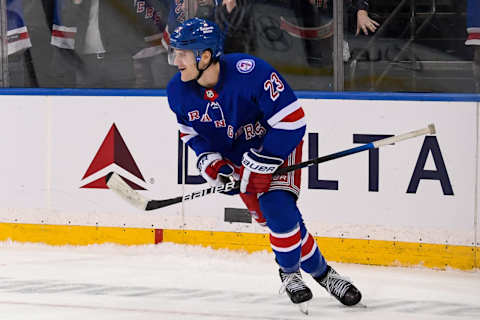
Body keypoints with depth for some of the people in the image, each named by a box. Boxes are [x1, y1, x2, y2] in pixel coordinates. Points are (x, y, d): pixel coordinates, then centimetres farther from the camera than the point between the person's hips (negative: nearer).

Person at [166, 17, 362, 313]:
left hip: (278, 145, -5)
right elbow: (190, 131, 6)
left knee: (277, 208, -20)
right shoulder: (179, 91, -15)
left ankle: (290, 271, 4)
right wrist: (208, 160, -13)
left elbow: (292, 120, -30)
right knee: (270, 219, -4)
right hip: (235, 157, 5)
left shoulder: (251, 73, -34)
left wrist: (258, 164, -28)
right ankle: (318, 269, 16)